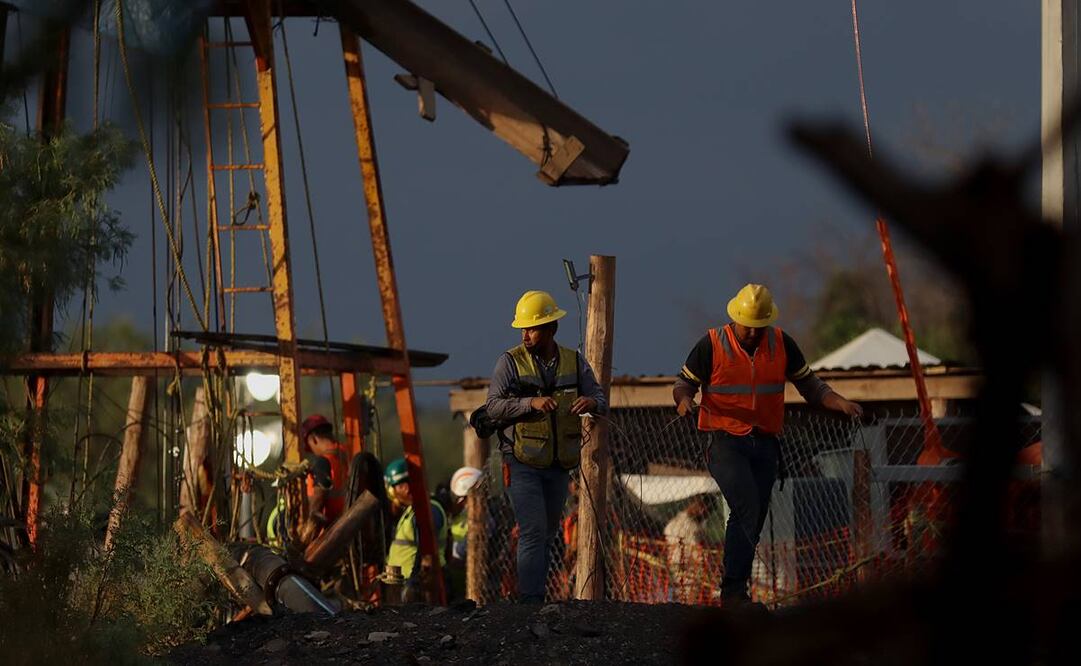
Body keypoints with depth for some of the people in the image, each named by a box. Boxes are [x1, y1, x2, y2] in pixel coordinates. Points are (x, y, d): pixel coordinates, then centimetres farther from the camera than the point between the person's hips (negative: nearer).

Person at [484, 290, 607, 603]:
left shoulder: (574, 362, 4)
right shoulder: (511, 362, -6)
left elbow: (601, 401, -1)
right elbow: (494, 406, -14)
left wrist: (591, 402, -26)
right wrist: (531, 403, -29)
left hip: (558, 466, 5)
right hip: (523, 464, -5)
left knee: (547, 532, 15)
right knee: (534, 533, -14)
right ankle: (531, 601, -15)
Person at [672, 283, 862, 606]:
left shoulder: (781, 344, 7)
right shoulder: (712, 345, -3)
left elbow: (808, 384, 13)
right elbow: (684, 382, 3)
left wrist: (839, 403, -3)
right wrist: (684, 399, -20)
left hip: (765, 445, 5)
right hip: (725, 442, -4)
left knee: (752, 520, 4)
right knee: (746, 507, -23)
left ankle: (733, 593, 12)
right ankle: (734, 588, -23)